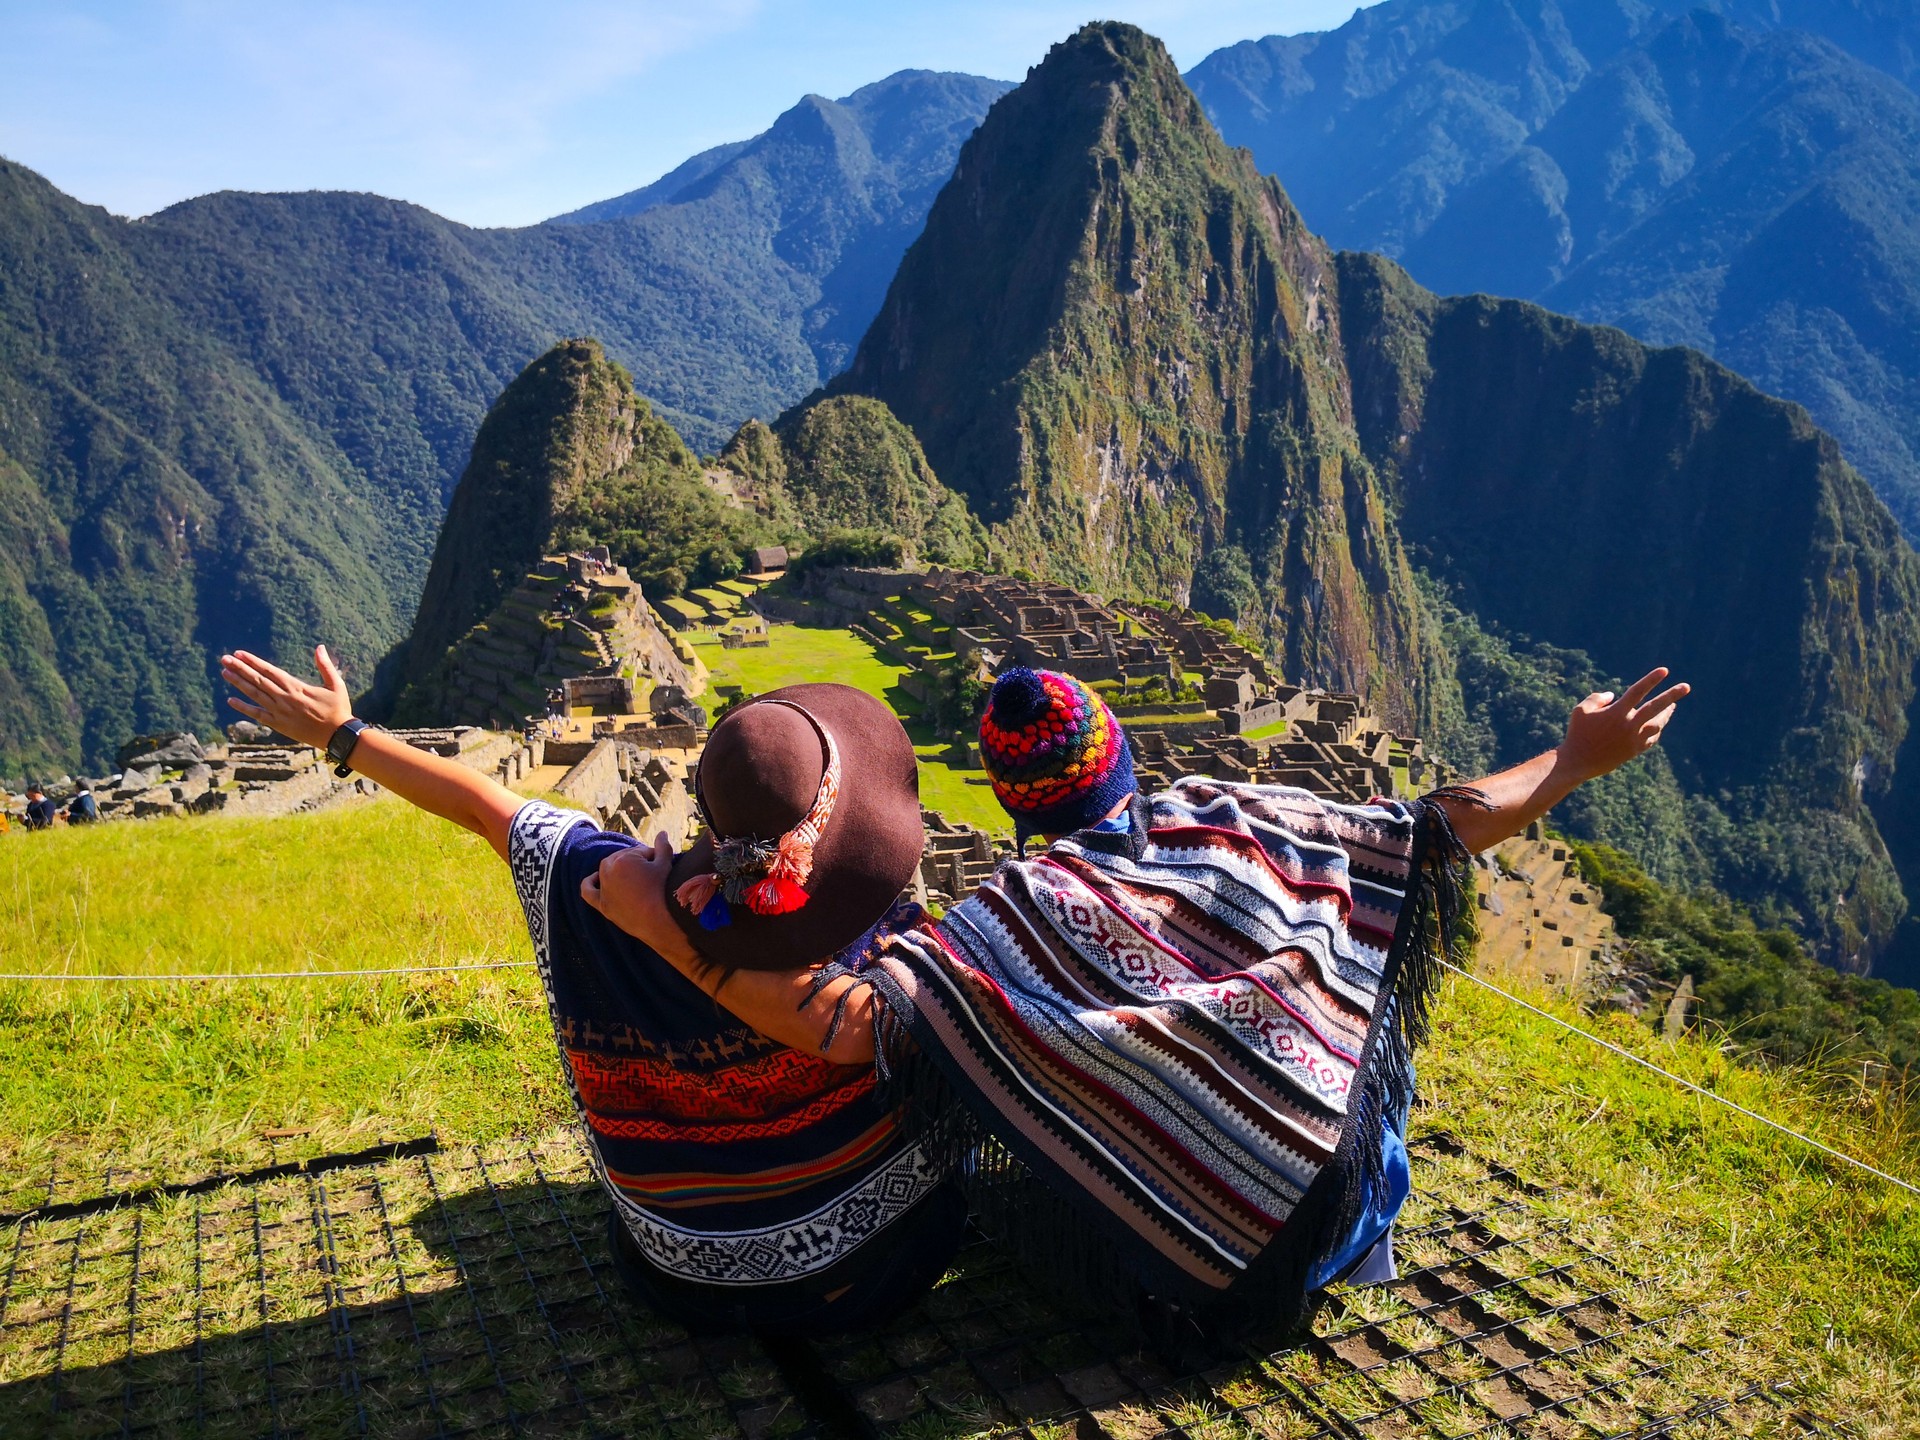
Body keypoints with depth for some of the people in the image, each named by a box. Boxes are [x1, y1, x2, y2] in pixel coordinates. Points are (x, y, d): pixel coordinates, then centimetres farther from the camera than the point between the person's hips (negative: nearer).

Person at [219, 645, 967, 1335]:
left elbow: (477, 802, -8)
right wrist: (686, 943, -38)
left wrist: (339, 732, 8)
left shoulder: (600, 890, -21)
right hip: (867, 1270, -2)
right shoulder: (875, 938, -30)